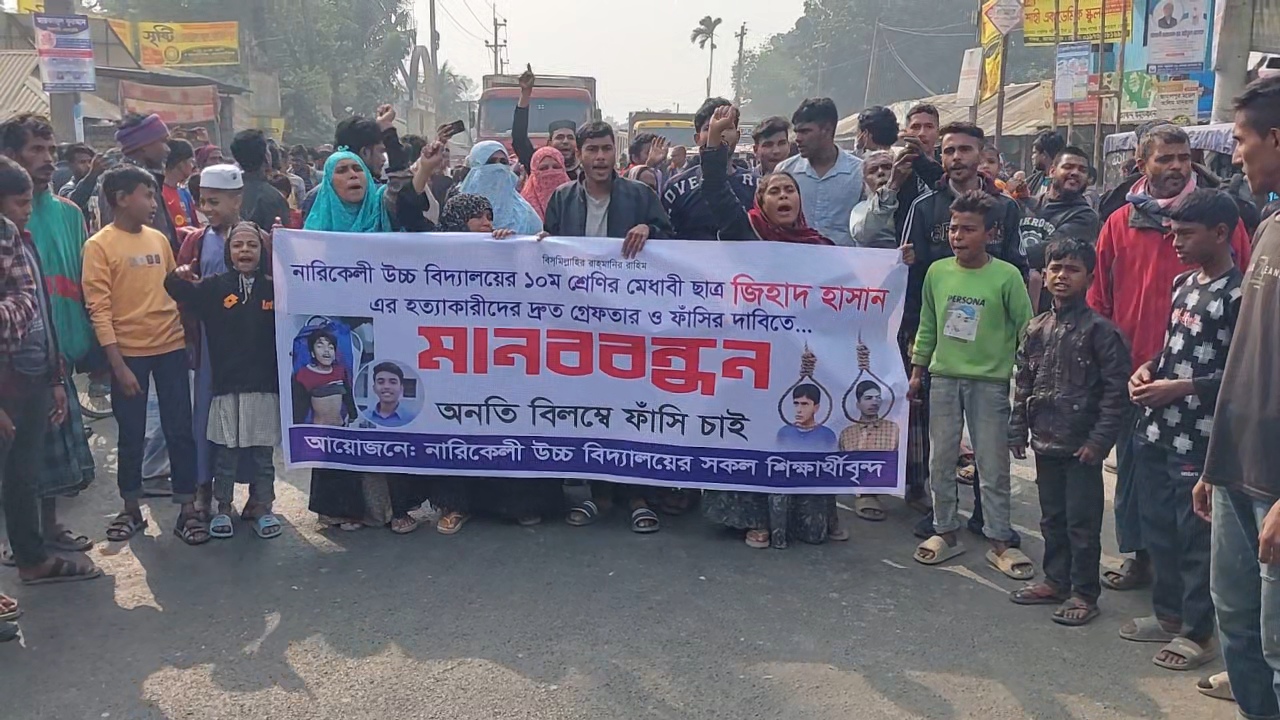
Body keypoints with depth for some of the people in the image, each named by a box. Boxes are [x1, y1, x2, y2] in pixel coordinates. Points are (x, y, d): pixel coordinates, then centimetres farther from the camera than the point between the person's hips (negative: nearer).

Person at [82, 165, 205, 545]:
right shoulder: (99, 245, -7)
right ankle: (131, 509, 23)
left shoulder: (159, 239, 7)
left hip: (171, 347, 4)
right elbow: (99, 309, -10)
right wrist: (118, 365, -15)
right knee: (131, 434, 8)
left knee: (180, 431, 5)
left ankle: (188, 509, 13)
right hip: (129, 353, -3)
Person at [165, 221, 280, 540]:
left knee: (263, 452, 10)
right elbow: (176, 287, -6)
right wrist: (179, 272, -25)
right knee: (225, 451, 7)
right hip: (227, 384, 0)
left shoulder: (274, 288, 3)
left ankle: (262, 507, 23)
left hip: (265, 384, 1)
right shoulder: (214, 286, 2)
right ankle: (223, 508, 22)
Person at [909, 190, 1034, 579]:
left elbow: (1026, 330, -4)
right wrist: (917, 370, 12)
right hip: (943, 377, 3)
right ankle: (945, 532, 25)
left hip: (990, 381, -3)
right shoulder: (937, 272, 1)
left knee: (993, 465, 5)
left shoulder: (1007, 276, -9)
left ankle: (999, 541, 16)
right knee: (941, 461, 11)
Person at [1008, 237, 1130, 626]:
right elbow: (1022, 384, 13)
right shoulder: (1037, 329, 8)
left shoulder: (1099, 329, -9)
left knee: (1082, 521, 1)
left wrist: (1100, 439, -15)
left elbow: (1116, 387, -11)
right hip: (1046, 441, 6)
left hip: (1082, 446, -6)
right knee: (1052, 518, 16)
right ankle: (1056, 581, 29)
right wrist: (1018, 431, 9)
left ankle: (1084, 593, 12)